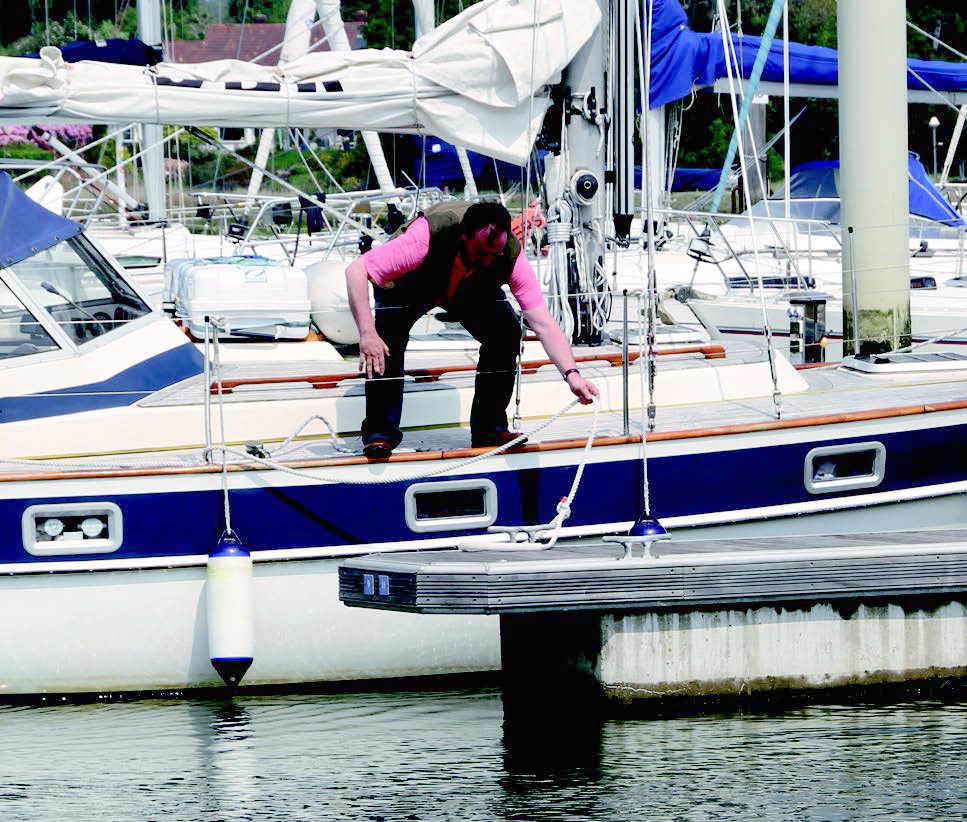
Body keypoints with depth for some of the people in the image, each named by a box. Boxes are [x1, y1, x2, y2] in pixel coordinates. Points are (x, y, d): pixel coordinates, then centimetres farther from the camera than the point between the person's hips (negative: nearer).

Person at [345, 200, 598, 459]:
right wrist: (366, 333, -50)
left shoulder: (510, 255, -34)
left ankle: (489, 429, -5)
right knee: (388, 339, -27)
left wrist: (571, 373, -47)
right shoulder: (427, 237, -44)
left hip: (472, 289, 3)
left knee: (506, 334, -19)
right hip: (408, 285, -3)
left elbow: (543, 323, -33)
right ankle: (380, 432, -13)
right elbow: (356, 270, -42)